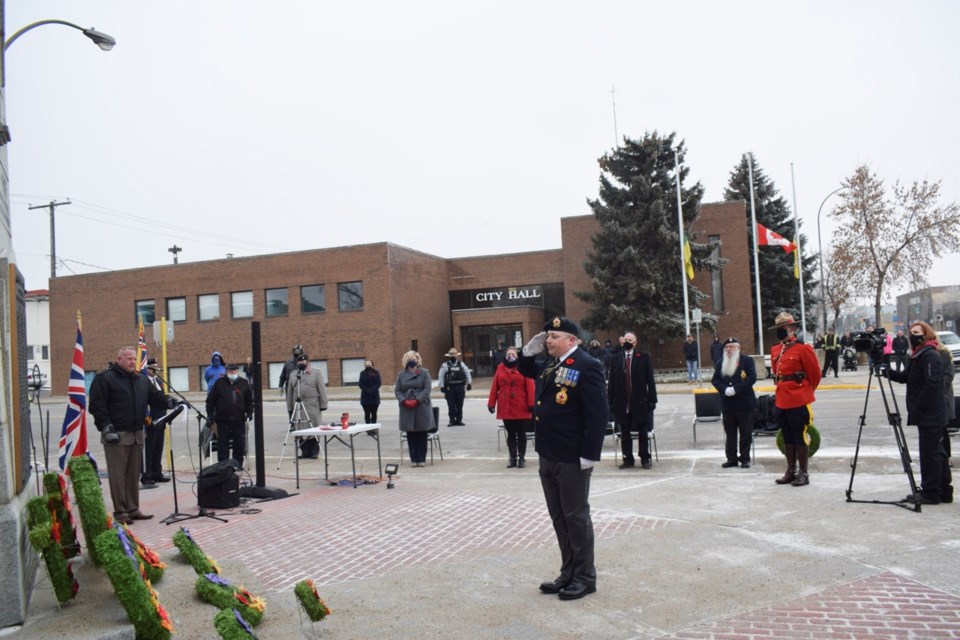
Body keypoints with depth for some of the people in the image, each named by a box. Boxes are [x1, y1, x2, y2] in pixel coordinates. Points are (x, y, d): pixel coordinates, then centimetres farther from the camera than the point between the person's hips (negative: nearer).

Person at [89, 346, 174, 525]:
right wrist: (106, 428, -15)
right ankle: (120, 511, 5)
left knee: (134, 474, 11)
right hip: (116, 436, -7)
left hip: (137, 434, 7)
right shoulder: (104, 379, -5)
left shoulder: (142, 380, 16)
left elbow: (155, 395, 18)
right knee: (118, 475, -2)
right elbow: (97, 406, -9)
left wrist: (169, 401, -3)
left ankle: (133, 509, 19)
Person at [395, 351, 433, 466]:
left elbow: (427, 389, -5)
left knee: (422, 434, 2)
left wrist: (417, 400, -15)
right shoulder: (401, 374, 9)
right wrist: (404, 401, -11)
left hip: (422, 407, -2)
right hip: (406, 408, 2)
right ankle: (413, 458, 12)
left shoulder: (424, 372, 2)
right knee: (410, 434, 4)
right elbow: (397, 390, 6)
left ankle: (422, 459, 9)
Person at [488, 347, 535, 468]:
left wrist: (531, 404, -12)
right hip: (505, 408, 3)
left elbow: (530, 387, -8)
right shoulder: (500, 368, 5)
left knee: (521, 434, 7)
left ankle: (521, 458, 16)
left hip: (521, 409, -3)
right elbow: (494, 386, 5)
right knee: (510, 434, 10)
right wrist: (491, 403, 2)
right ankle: (513, 458, 17)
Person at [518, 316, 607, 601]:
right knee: (559, 518, 16)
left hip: (572, 459, -8)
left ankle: (585, 577, 18)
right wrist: (530, 350, 11)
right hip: (548, 456, 8)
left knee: (576, 517, 4)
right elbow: (526, 370, 32)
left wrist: (589, 454, -21)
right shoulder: (550, 364, 11)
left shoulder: (587, 366, -14)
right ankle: (568, 573, 29)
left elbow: (598, 414, -18)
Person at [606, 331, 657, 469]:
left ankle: (645, 458, 19)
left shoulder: (644, 357, 1)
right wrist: (611, 401, 0)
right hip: (622, 402, 2)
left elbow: (650, 380, -1)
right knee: (625, 433, 7)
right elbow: (611, 382, 5)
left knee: (643, 432, 8)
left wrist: (652, 400, -5)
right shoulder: (616, 359, 6)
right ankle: (628, 459, 17)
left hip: (640, 402, -2)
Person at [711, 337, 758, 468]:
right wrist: (725, 389, -12)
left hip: (745, 403, -4)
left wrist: (735, 389, -18)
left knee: (745, 434, 3)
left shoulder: (747, 360, -1)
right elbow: (715, 380, 7)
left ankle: (745, 459, 12)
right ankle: (731, 458, 16)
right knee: (730, 433, 9)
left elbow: (752, 378, -12)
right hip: (727, 404, 4)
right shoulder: (721, 363, 12)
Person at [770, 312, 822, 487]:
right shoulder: (775, 350, 10)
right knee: (787, 438, 13)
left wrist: (805, 391, 7)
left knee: (800, 437, -1)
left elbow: (815, 374, -4)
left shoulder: (802, 349, -10)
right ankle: (791, 471, 22)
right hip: (782, 400, 7)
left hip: (799, 401, -7)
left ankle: (803, 473, 8)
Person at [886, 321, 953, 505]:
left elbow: (932, 384, -22)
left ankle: (930, 492, 3)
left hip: (930, 416, -10)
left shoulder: (930, 355, -14)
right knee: (937, 451, 15)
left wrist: (917, 407, -19)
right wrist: (886, 371, -2)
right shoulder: (917, 356, 16)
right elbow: (904, 377, 15)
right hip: (930, 416, 10)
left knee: (929, 452, -4)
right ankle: (944, 490, 23)